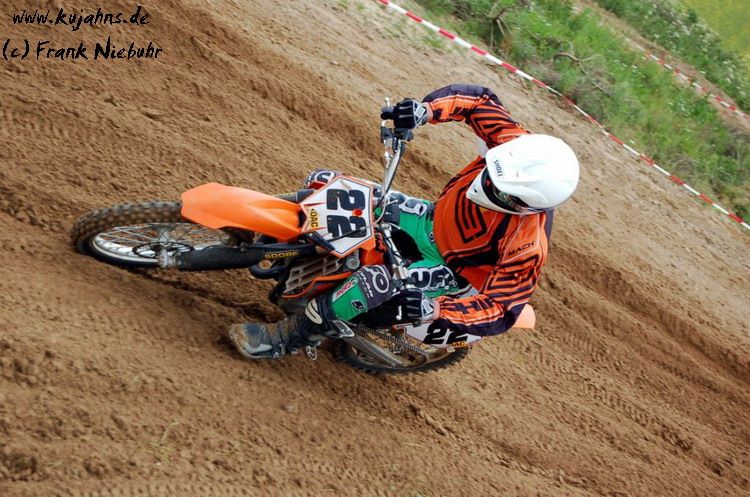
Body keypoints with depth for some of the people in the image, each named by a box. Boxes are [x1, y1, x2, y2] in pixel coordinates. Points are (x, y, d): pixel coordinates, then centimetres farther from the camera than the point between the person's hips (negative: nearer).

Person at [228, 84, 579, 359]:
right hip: (434, 220, 7)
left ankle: (287, 339, -15)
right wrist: (425, 110, -28)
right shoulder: (519, 148, -23)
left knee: (375, 281, -37)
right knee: (323, 183, -3)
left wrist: (435, 311, -45)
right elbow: (478, 100, -10)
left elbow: (502, 311, -30)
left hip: (454, 272, -6)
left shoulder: (527, 246, -35)